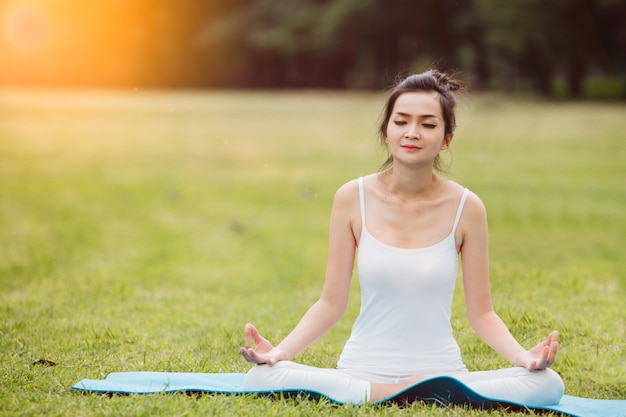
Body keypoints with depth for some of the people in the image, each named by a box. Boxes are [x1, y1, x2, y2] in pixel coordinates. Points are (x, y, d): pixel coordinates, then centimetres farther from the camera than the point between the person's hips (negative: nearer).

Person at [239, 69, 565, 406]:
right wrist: (280, 351, -16)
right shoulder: (353, 198, -2)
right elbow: (331, 304, 1)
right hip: (362, 370, 1)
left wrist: (523, 355, -17)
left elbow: (481, 313, 2)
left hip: (442, 373, -1)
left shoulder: (466, 208, -3)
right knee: (260, 377, -28)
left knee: (547, 384, -26)